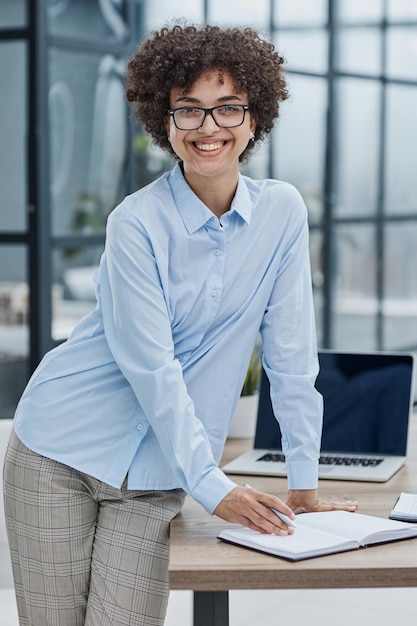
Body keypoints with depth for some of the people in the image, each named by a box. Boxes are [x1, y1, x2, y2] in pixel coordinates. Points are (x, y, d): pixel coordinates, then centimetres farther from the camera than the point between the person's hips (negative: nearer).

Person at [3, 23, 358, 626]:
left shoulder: (282, 212, -2)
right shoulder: (137, 223, -14)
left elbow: (290, 354, 0)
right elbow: (153, 368, -16)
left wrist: (304, 485, -1)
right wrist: (213, 487, -18)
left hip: (157, 477, 3)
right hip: (64, 449, -2)